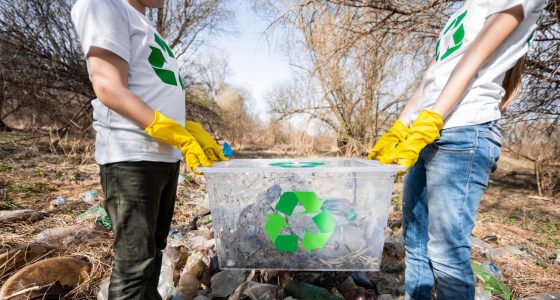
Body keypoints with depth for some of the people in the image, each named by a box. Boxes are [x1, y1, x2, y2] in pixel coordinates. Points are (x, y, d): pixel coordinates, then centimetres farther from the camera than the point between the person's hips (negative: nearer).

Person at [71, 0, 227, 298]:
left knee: (153, 251, 15)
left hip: (166, 156, 9)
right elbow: (109, 89, -14)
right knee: (135, 260, -3)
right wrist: (181, 137, -19)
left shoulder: (147, 29, 24)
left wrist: (197, 133, 10)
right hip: (132, 156, -8)